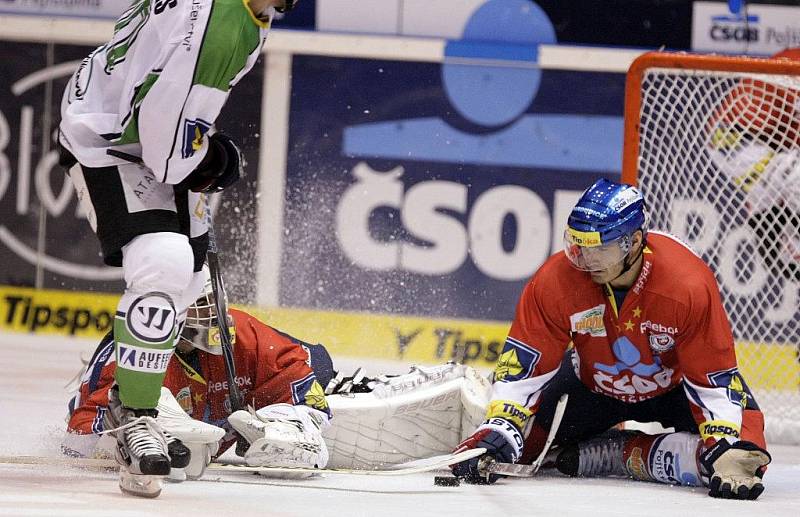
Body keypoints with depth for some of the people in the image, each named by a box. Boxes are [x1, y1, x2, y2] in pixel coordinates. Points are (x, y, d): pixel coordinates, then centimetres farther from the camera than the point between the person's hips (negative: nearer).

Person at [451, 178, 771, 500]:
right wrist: (500, 429, -35)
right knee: (518, 440, -14)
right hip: (592, 385, 2)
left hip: (672, 386, -2)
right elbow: (523, 363, -21)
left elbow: (715, 377, -29)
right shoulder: (555, 280, -28)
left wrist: (728, 450, -41)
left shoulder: (690, 286, -34)